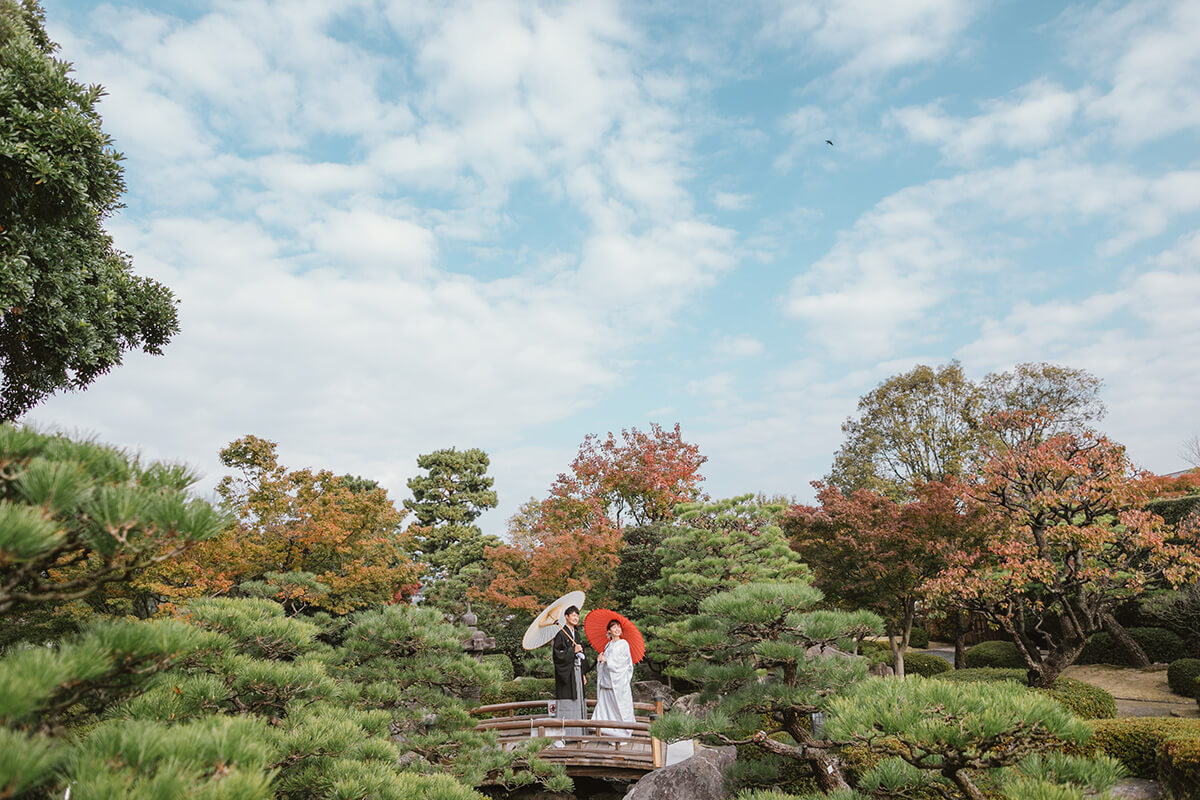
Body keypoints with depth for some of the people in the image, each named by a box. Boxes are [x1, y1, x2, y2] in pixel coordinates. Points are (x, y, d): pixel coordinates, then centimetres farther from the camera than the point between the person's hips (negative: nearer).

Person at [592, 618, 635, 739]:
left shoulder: (623, 644, 0)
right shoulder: (608, 645, 15)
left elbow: (621, 661, -9)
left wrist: (606, 660, -7)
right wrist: (600, 659, -3)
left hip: (618, 681, -5)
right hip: (606, 681, 5)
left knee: (620, 708, -5)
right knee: (605, 705, 2)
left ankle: (623, 734, 1)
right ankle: (607, 733, 6)